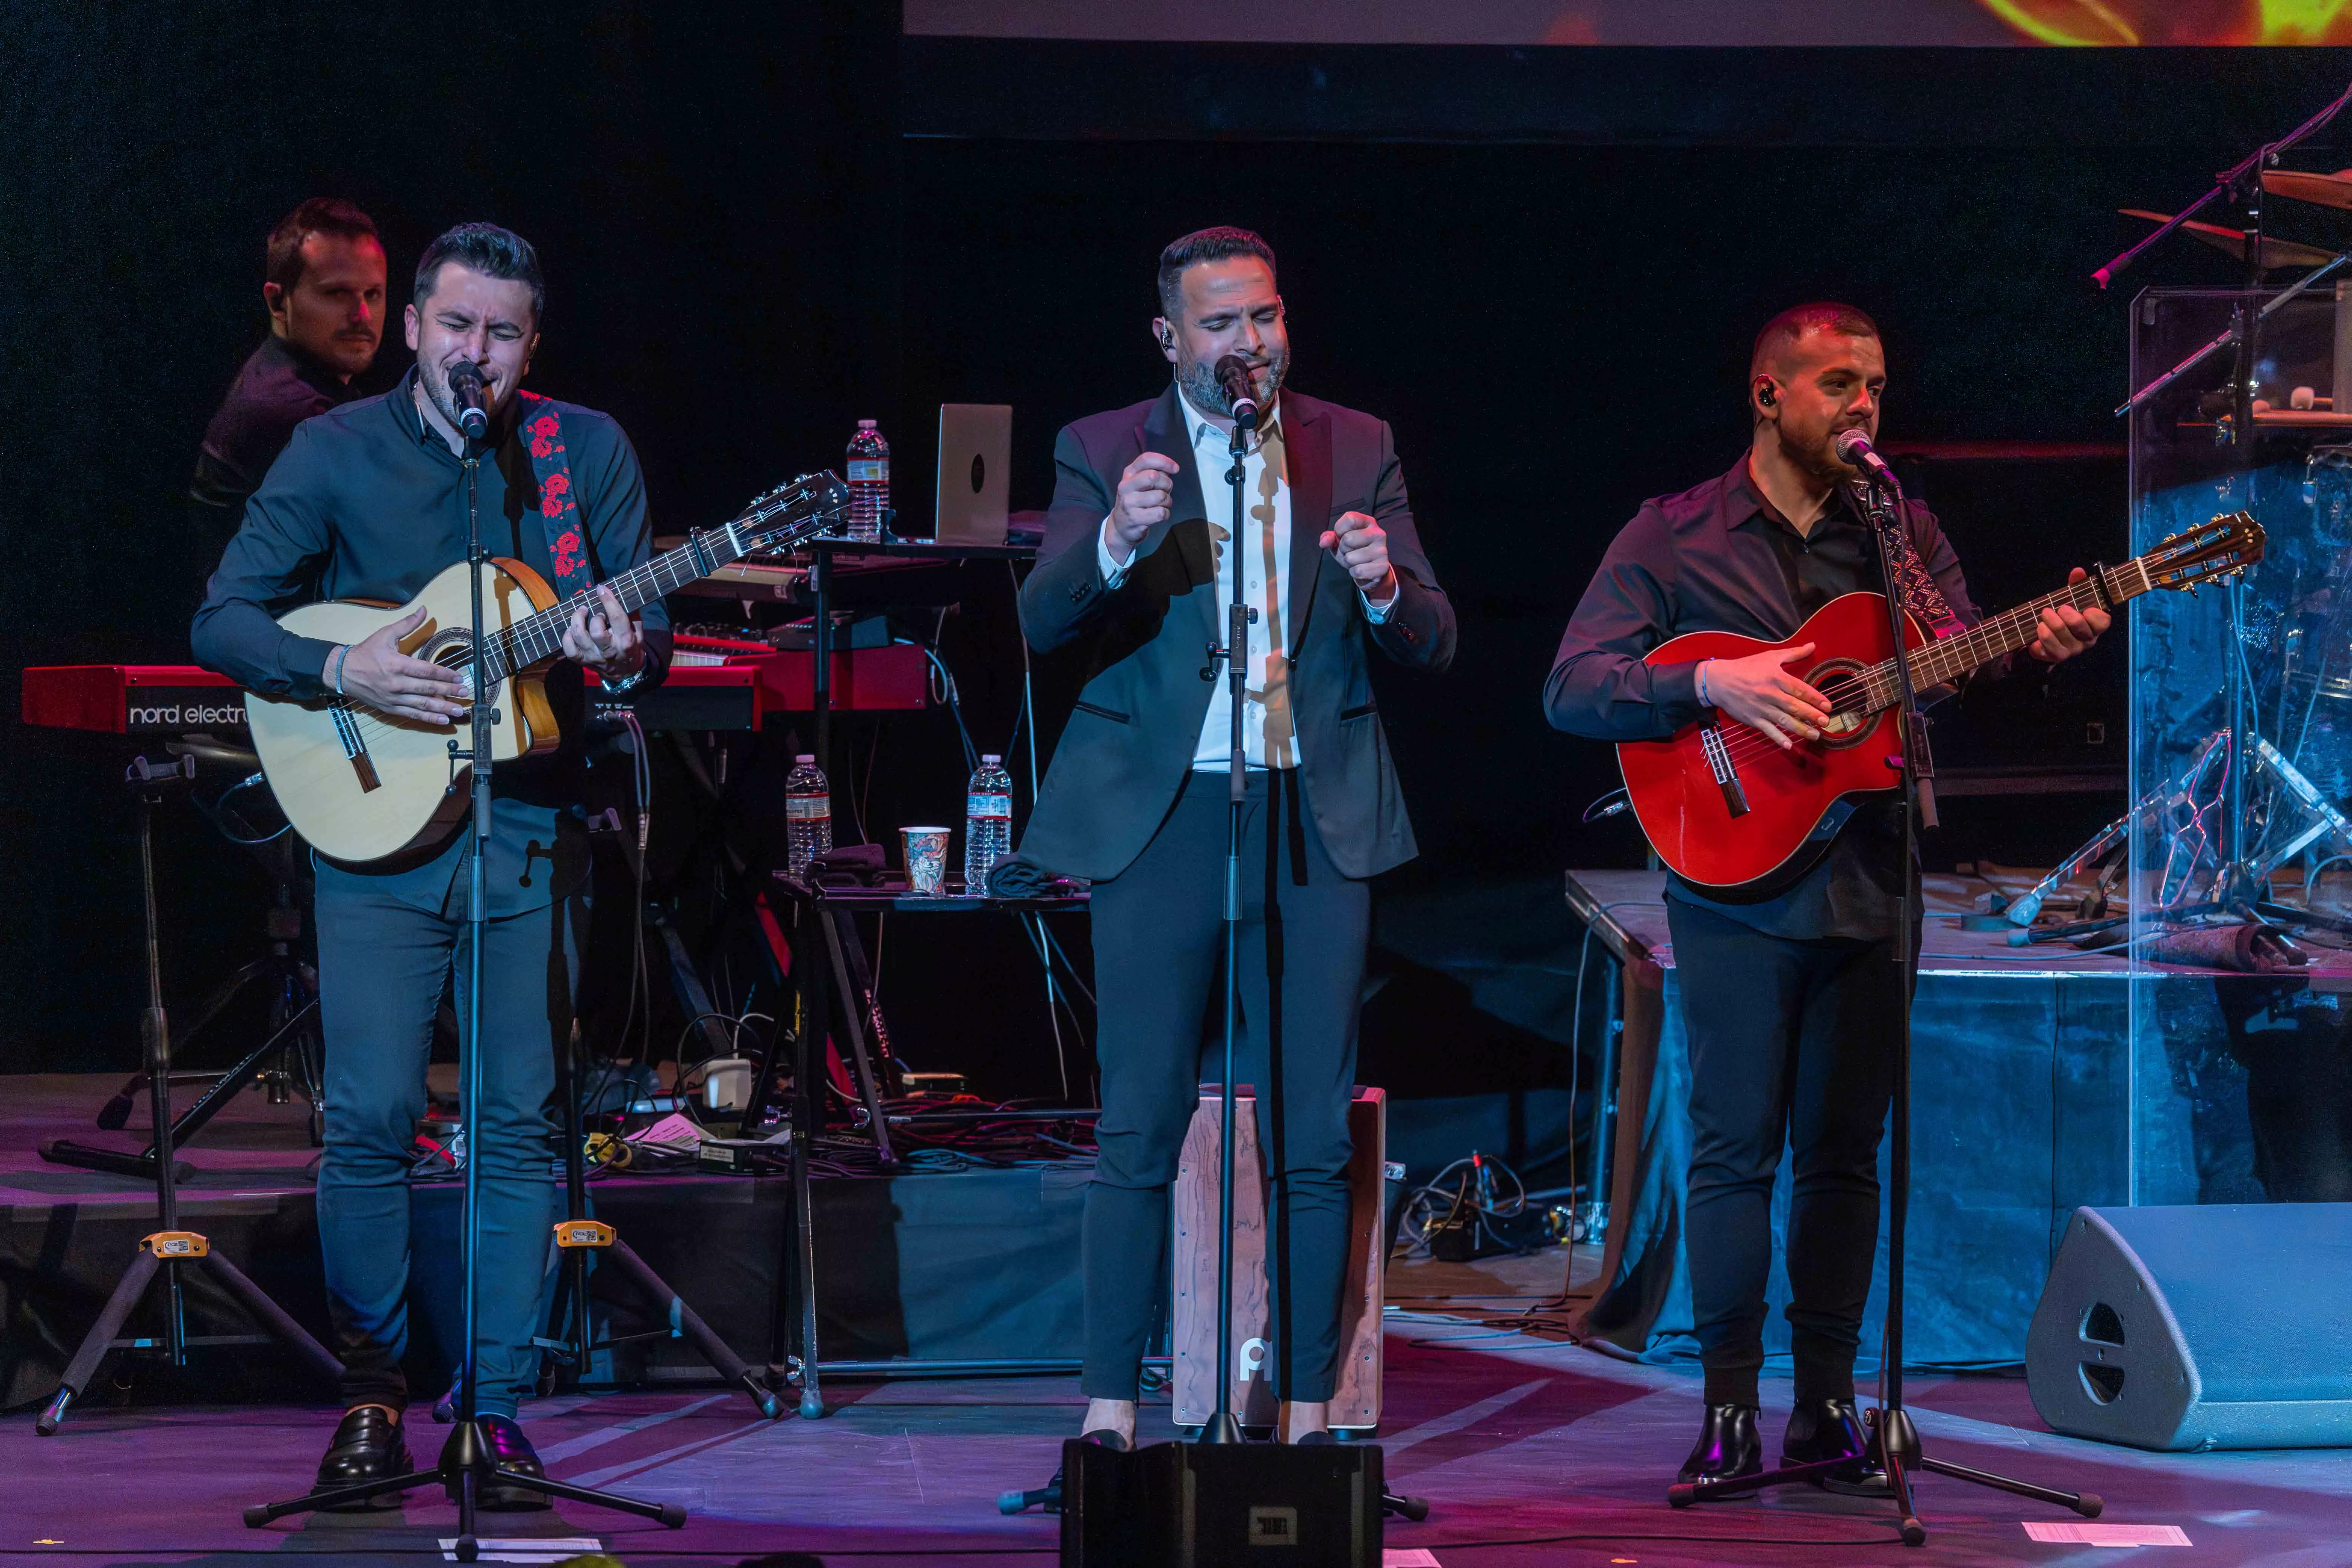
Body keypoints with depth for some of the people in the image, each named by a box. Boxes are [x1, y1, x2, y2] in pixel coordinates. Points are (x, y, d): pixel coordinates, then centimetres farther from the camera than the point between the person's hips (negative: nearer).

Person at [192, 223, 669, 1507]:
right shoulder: (337, 452, 2)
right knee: (369, 1117, -8)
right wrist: (343, 674, -17)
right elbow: (223, 621, 0)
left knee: (519, 1122, 0)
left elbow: (653, 634, 6)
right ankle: (373, 1393, 7)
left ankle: (495, 1409, 7)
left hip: (532, 823, 1)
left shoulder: (585, 451, 6)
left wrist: (622, 653, -18)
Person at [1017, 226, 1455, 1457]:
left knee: (1312, 1141, 1)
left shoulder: (1356, 450, 8)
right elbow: (1042, 624, -8)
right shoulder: (1105, 452, 3)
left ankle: (1305, 1414, 6)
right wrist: (1117, 544, -28)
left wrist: (1384, 587, -17)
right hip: (1161, 815, -2)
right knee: (1140, 1132, -3)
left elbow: (1433, 646, 5)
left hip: (1317, 815, 2)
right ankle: (1109, 1413, 1)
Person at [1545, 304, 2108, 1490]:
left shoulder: (1903, 532, 13)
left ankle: (1827, 1404, 11)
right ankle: (1730, 1412, 0)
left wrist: (2039, 647, -19)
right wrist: (1714, 684, -19)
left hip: (1870, 884, 3)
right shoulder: (1674, 536, 2)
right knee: (1735, 1148, -4)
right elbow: (1573, 691, -5)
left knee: (1844, 1152, 6)